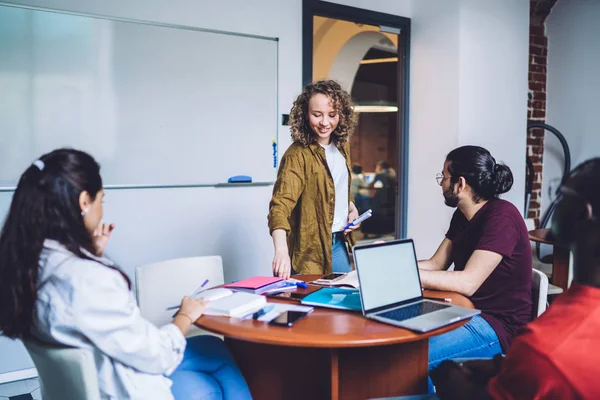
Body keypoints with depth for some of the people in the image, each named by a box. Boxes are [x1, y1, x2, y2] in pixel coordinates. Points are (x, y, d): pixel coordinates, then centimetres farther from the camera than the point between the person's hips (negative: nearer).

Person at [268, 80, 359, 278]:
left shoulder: (342, 147, 4)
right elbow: (281, 204, -32)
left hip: (339, 243, 7)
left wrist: (352, 209, 0)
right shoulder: (297, 155, -19)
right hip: (310, 248, -7)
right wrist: (281, 250, -47)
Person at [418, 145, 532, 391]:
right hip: (466, 314, 9)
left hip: (499, 327, -9)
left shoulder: (502, 217, -19)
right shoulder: (462, 215, 10)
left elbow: (467, 282, -25)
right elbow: (436, 265, 11)